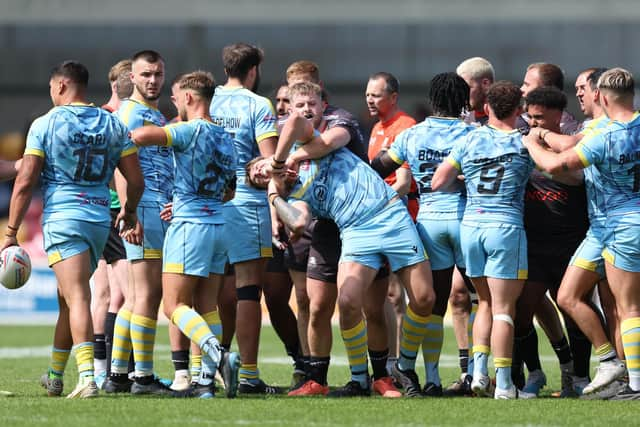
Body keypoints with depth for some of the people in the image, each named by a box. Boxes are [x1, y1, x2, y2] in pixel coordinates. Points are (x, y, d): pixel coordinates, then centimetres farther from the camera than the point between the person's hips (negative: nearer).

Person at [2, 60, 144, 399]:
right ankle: (54, 377, 29)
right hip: (99, 220, 5)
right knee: (67, 297, 19)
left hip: (62, 218, -5)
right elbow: (135, 180, 9)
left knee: (77, 298, -13)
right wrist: (129, 212, 28)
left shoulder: (45, 124, -4)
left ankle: (87, 378, -27)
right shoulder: (113, 124, 9)